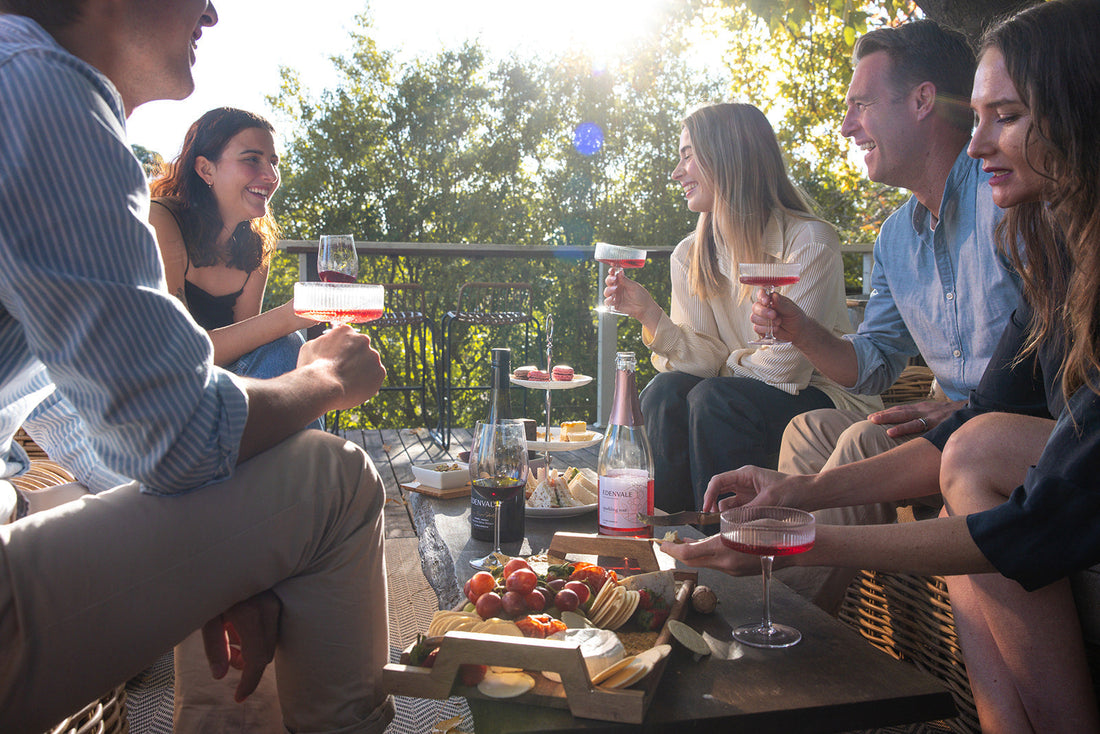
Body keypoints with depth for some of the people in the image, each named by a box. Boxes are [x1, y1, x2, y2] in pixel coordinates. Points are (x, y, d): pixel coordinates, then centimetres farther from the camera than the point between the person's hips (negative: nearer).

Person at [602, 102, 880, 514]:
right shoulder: (689, 256, 3)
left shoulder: (810, 242, -17)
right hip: (743, 392, 5)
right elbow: (705, 359, -4)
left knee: (714, 399, -29)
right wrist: (648, 313, -17)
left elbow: (785, 367, -18)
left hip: (823, 398, -5)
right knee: (664, 393, -23)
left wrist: (729, 361, -3)